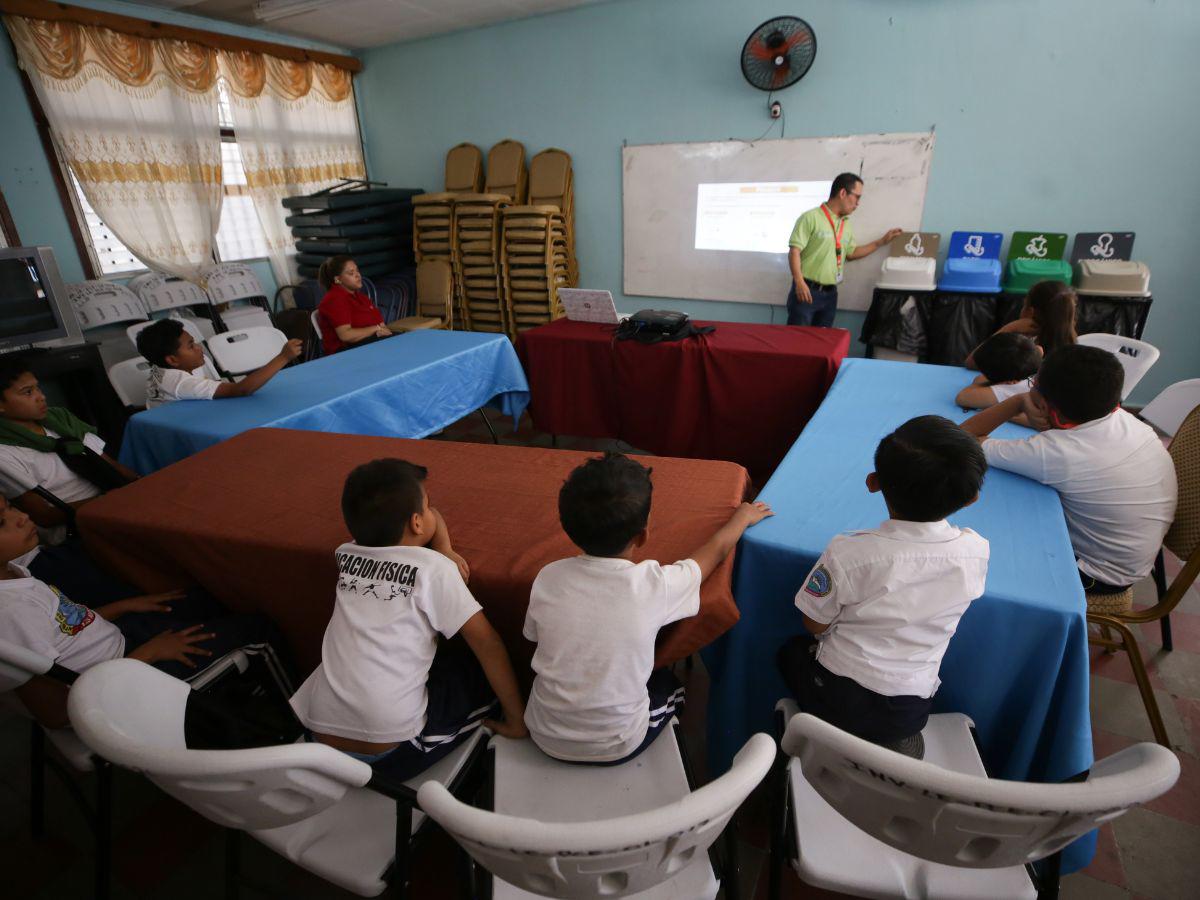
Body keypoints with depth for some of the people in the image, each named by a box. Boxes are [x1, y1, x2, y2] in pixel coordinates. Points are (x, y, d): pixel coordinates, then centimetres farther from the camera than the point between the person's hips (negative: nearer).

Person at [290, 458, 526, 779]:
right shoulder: (432, 567, -9)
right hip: (391, 753, -5)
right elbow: (487, 643, -9)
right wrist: (517, 718, 0)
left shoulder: (346, 555, 7)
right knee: (486, 665, 12)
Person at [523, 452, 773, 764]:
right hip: (614, 748, -2)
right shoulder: (655, 584, -24)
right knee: (670, 683, 26)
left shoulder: (547, 578, -17)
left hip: (545, 737, 2)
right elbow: (716, 548, -4)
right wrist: (743, 516, 16)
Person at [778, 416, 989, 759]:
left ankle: (842, 740, 16)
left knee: (792, 651, 27)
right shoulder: (976, 552, -17)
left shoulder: (848, 552, -26)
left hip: (839, 701, -3)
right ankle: (892, 741, 21)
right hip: (912, 713, 4)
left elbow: (816, 625, -10)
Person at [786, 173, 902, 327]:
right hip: (807, 290, -7)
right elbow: (794, 251, -13)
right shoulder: (811, 217, -8)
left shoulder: (846, 225, 15)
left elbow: (851, 253, 27)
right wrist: (799, 282, -23)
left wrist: (882, 241, 24)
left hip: (830, 293, 7)